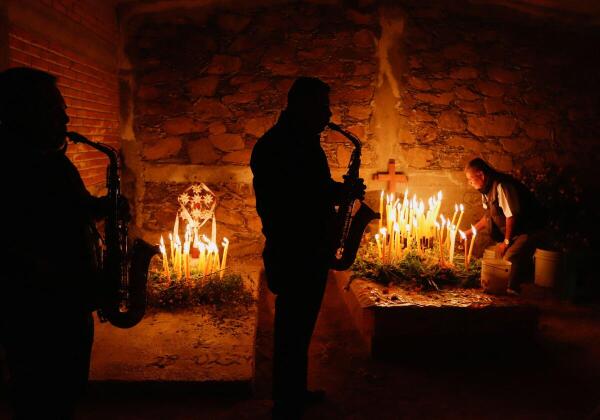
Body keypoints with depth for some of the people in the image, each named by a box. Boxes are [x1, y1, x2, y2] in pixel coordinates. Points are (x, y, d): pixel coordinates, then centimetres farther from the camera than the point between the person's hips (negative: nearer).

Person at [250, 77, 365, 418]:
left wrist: (340, 191, 2)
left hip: (309, 250, 10)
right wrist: (341, 192, -18)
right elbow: (289, 199, -27)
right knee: (293, 328, 1)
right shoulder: (279, 144, -17)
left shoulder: (302, 140, 14)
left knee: (299, 325, 19)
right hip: (295, 253, -10)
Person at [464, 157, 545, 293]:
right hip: (514, 228, 9)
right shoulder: (487, 188, 5)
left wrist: (506, 241, -15)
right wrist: (471, 231, 11)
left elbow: (511, 216, -24)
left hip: (529, 227, -9)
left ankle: (512, 290, -2)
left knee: (510, 258, -19)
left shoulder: (501, 185, -25)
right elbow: (489, 216, 16)